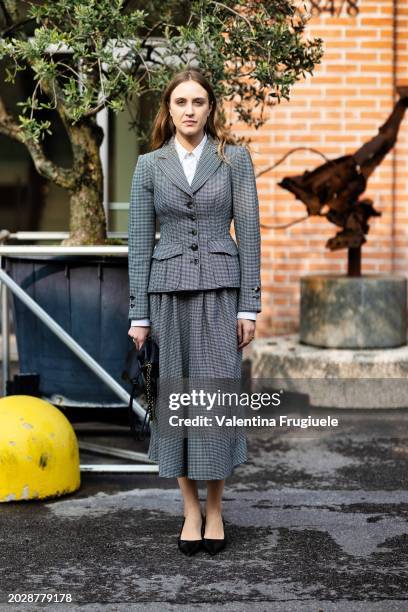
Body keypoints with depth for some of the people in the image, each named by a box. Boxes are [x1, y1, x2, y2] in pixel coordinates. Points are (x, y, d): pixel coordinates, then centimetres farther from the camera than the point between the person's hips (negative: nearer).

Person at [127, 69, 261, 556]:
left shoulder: (234, 158, 4)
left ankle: (215, 510, 11)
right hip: (168, 291, 1)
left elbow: (248, 232, 1)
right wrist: (139, 314, 1)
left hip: (220, 290, -1)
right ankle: (190, 511, 14)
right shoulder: (149, 165, 6)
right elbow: (140, 241, 5)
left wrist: (249, 306, -5)